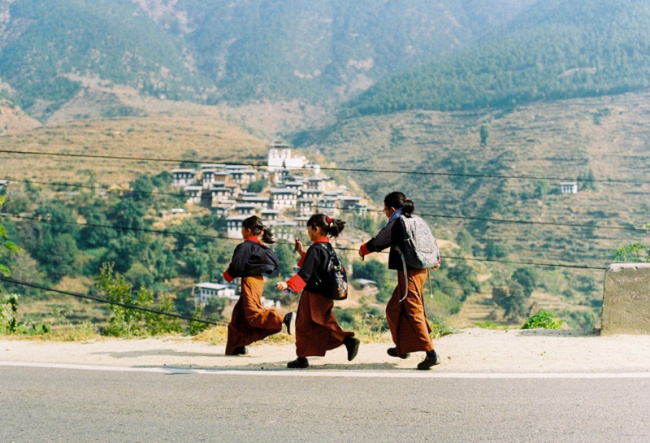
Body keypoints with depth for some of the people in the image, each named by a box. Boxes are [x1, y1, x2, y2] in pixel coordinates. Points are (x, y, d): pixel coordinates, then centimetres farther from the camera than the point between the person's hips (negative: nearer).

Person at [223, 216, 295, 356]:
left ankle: (285, 318, -30)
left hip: (249, 281, -9)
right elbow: (274, 263, 12)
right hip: (259, 280, 9)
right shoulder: (262, 246, 11)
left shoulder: (244, 246, -12)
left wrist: (227, 275, 2)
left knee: (253, 315, -14)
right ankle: (238, 346, 18)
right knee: (240, 314, 16)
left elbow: (236, 267, -17)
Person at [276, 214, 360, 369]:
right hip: (325, 295, 9)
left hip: (313, 294, -9)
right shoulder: (327, 248, 9)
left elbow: (305, 273, -26)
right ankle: (349, 341, 1)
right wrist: (302, 253, 23)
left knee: (304, 326, 2)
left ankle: (302, 358, 8)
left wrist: (288, 284, -33)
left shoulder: (315, 249, -18)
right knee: (326, 324, 16)